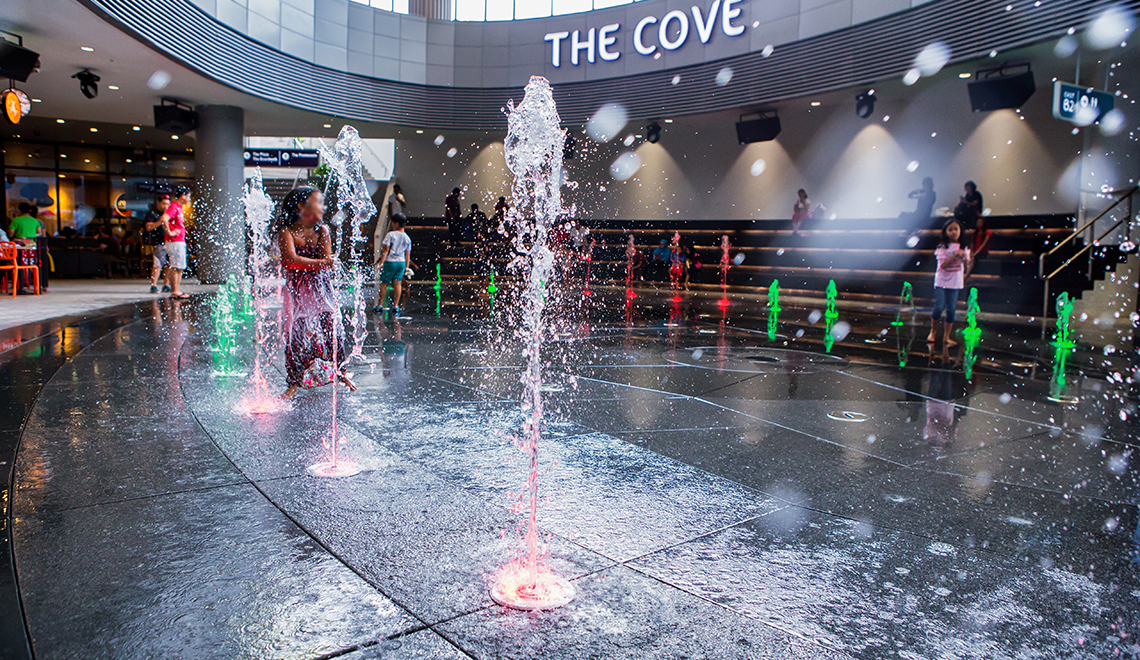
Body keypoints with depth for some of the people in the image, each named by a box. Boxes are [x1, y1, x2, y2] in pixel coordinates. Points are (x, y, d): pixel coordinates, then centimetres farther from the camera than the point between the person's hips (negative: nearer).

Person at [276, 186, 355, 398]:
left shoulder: (322, 230, 2)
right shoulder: (287, 232, -6)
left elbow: (326, 261, -8)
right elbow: (290, 260, -21)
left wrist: (301, 262, -19)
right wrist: (320, 263, -20)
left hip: (321, 290, 2)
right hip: (297, 292, -2)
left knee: (334, 332, 2)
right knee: (296, 335, -2)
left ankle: (340, 372, 25)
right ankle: (294, 383, 10)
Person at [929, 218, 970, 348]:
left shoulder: (963, 247, 5)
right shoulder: (942, 247, -6)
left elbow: (966, 265, 3)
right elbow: (943, 265, -14)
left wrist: (964, 257, -17)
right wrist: (954, 255, -25)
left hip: (955, 282, 3)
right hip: (942, 280, -3)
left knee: (951, 309, 4)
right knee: (938, 307, -8)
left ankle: (946, 336, 12)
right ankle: (933, 332, 12)